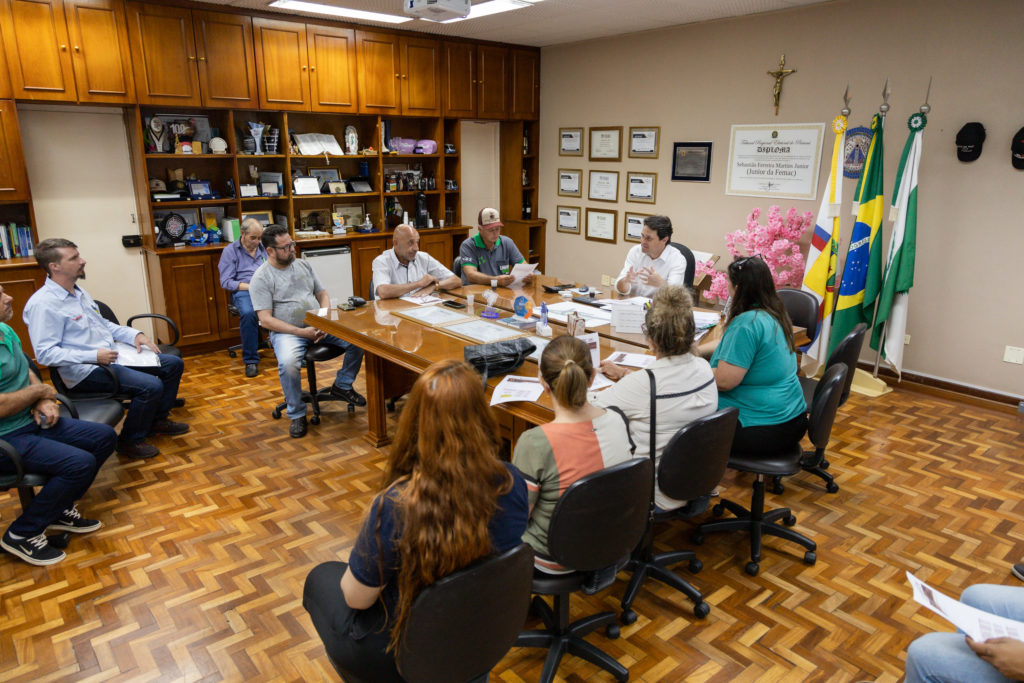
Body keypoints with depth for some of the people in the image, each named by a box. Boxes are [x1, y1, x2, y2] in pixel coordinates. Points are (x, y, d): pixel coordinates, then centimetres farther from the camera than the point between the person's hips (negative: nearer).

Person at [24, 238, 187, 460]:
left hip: (111, 355, 10)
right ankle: (130, 441, -5)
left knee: (173, 364, 7)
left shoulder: (79, 292, 13)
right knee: (151, 386, -27)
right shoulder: (43, 304, -16)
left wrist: (134, 335, 5)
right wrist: (94, 356, -27)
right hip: (85, 370, -10)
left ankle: (158, 420, 22)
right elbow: (45, 353, -21)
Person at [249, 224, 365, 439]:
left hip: (318, 325, 5)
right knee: (288, 363, -37)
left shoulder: (303, 266, 12)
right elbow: (266, 319, -11)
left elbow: (323, 294, 15)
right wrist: (301, 332, -19)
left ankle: (342, 386, 7)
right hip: (286, 331, -5)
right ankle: (297, 415, -14)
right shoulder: (261, 278, -6)